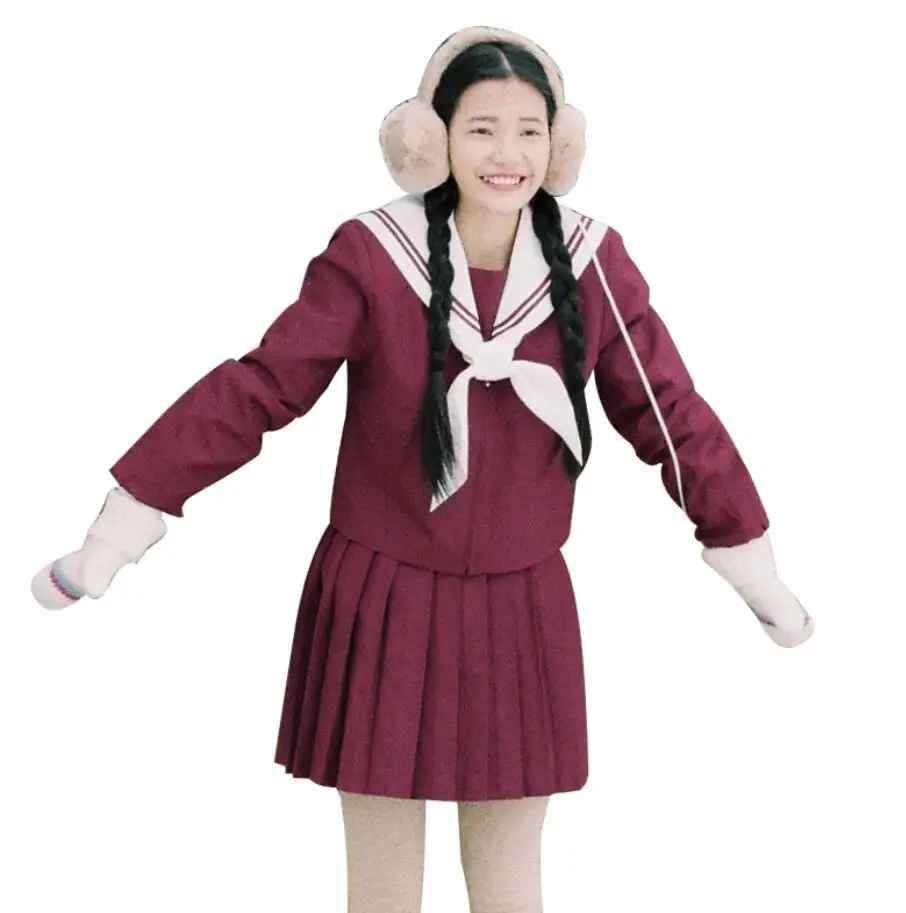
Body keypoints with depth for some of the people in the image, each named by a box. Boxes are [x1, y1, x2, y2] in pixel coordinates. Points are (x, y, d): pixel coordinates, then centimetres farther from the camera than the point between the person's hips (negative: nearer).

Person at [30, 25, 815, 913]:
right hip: (381, 604, -2)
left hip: (522, 611, 2)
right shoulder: (371, 255, -12)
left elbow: (670, 415, 1)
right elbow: (252, 393, -12)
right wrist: (109, 543, -12)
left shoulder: (593, 263, -5)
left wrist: (762, 579, 7)